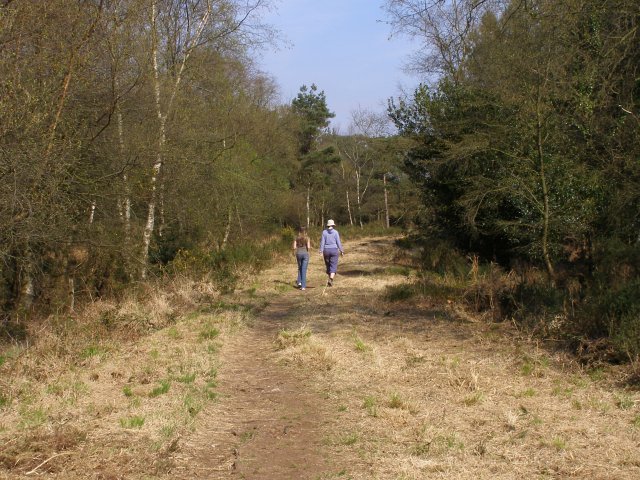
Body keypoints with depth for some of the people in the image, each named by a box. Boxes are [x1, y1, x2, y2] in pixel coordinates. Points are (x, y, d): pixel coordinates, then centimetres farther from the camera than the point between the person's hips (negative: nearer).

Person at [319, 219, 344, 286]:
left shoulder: (324, 232, 0)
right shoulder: (335, 232, -4)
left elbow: (322, 242, -5)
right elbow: (338, 242, -4)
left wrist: (321, 251, -7)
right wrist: (341, 250, 6)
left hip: (326, 251, 2)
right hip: (334, 250, -2)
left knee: (328, 266, 18)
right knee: (333, 267, -5)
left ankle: (330, 281, 22)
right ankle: (330, 280, -28)